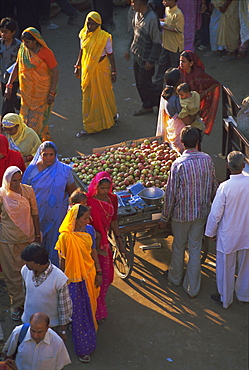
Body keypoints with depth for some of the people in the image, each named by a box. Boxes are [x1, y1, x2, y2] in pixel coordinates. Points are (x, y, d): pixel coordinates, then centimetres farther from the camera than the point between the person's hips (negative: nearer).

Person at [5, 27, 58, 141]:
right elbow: (17, 67, 8)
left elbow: (55, 72, -14)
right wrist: (9, 85, 4)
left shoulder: (46, 53, -18)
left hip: (41, 92, -5)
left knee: (37, 118, 0)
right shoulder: (22, 49, -3)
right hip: (27, 91, 5)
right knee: (26, 117, 14)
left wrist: (52, 93, -17)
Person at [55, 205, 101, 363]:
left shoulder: (89, 230, -6)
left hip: (89, 275, 5)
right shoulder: (66, 237, -22)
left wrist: (98, 272, 7)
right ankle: (83, 349, 21)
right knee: (79, 312, 7)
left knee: (89, 307, 21)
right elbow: (63, 260, -12)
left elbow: (93, 251, 5)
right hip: (74, 278, -5)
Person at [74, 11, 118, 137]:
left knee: (103, 94, 12)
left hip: (101, 69, -4)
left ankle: (111, 115, 38)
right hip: (87, 69, 4)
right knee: (88, 96, 9)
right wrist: (77, 66, 13)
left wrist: (113, 71, -7)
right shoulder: (84, 34, -3)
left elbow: (110, 55, -9)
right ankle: (89, 127, 20)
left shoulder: (104, 37, -16)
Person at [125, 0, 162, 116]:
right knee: (139, 83, 17)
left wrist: (151, 61, -20)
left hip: (146, 58, -8)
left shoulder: (152, 18, -27)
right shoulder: (137, 14, 0)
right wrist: (129, 49, 18)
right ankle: (147, 106, 34)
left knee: (145, 83, 2)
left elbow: (157, 42, -23)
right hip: (137, 55, 9)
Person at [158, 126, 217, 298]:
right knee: (196, 249, 13)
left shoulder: (178, 164, -22)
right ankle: (192, 288, 21)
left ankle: (175, 277, 41)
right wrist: (212, 204, 21)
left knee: (179, 247, 18)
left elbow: (171, 193, -16)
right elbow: (214, 186, 3)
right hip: (202, 212, 4)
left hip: (182, 213, -3)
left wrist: (165, 217, -5)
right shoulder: (207, 160, -9)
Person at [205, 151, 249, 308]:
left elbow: (216, 214, -17)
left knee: (226, 268, 15)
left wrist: (211, 232, -2)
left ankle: (225, 298, 32)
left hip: (228, 236, -3)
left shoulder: (225, 187, -25)